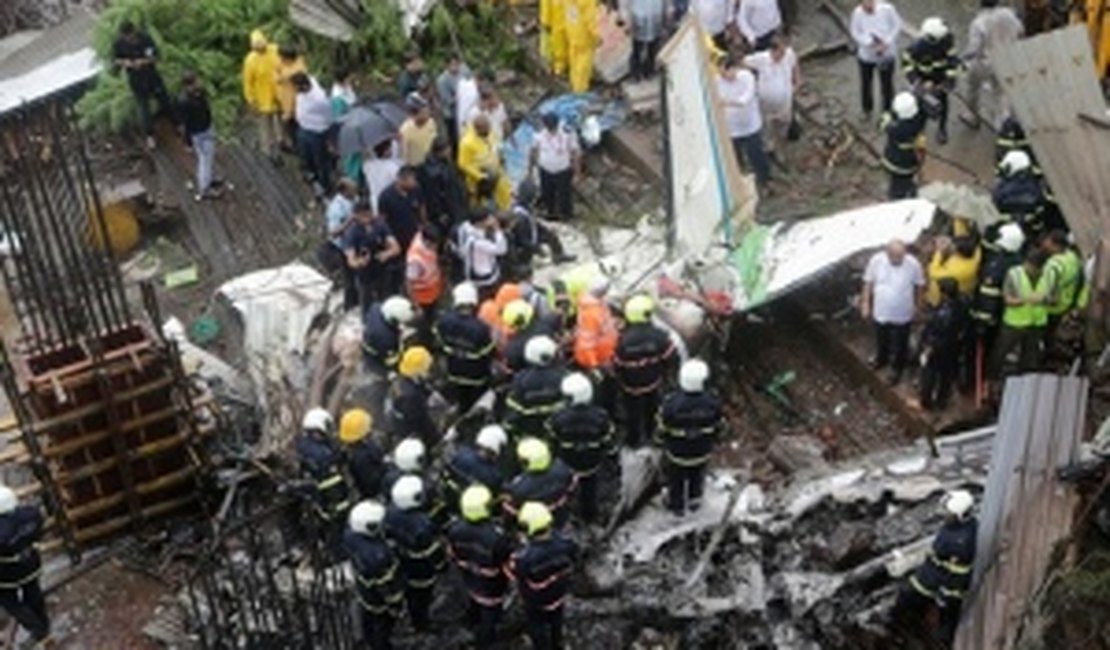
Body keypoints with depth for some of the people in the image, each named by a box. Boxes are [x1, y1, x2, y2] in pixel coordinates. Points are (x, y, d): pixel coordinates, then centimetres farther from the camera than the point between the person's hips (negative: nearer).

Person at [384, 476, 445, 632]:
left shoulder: (391, 512, -25)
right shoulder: (422, 526, -45)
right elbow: (433, 550, -28)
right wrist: (441, 564, -8)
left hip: (400, 561, 6)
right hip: (421, 570, -6)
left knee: (409, 592, 33)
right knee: (422, 596, 24)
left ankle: (413, 617, 59)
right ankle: (421, 623, 50)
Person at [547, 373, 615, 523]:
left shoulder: (558, 420, -31)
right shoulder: (601, 417, -27)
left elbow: (552, 445, -13)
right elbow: (608, 445, -14)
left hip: (566, 465, -2)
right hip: (592, 464, 2)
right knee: (589, 488, 28)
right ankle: (589, 515, 49)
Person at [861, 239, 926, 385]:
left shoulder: (913, 264, -24)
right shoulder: (876, 260, -21)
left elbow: (919, 285, -6)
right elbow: (868, 282, -6)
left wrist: (916, 305, 4)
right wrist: (866, 303, -1)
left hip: (902, 315, -2)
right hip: (880, 312, 2)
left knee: (899, 345, 20)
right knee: (881, 340, 29)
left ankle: (896, 369, 47)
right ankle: (881, 359, 58)